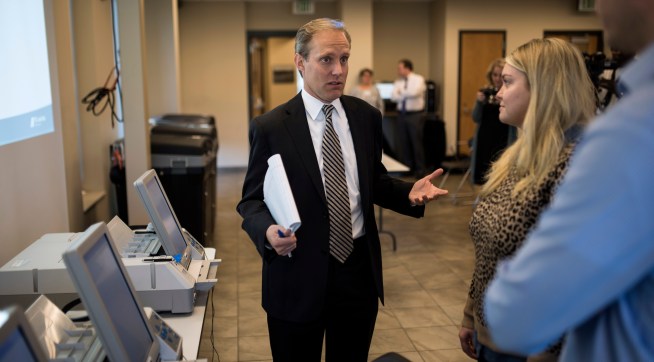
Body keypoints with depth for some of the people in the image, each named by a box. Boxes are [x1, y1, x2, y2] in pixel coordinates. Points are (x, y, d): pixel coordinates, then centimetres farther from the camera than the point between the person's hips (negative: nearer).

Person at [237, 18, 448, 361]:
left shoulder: (367, 117, 3)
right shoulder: (270, 127, -9)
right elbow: (251, 200, -4)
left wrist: (409, 192, -7)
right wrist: (267, 230, -25)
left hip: (359, 270, 4)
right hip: (298, 274, -3)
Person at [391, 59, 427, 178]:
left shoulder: (418, 79, -5)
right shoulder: (398, 82, 9)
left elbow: (414, 92, -23)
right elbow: (393, 97, -3)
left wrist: (401, 92, -8)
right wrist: (406, 95, -15)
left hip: (415, 115, -5)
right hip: (402, 114, 5)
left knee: (417, 142, -1)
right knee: (402, 142, 7)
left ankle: (420, 169, 9)